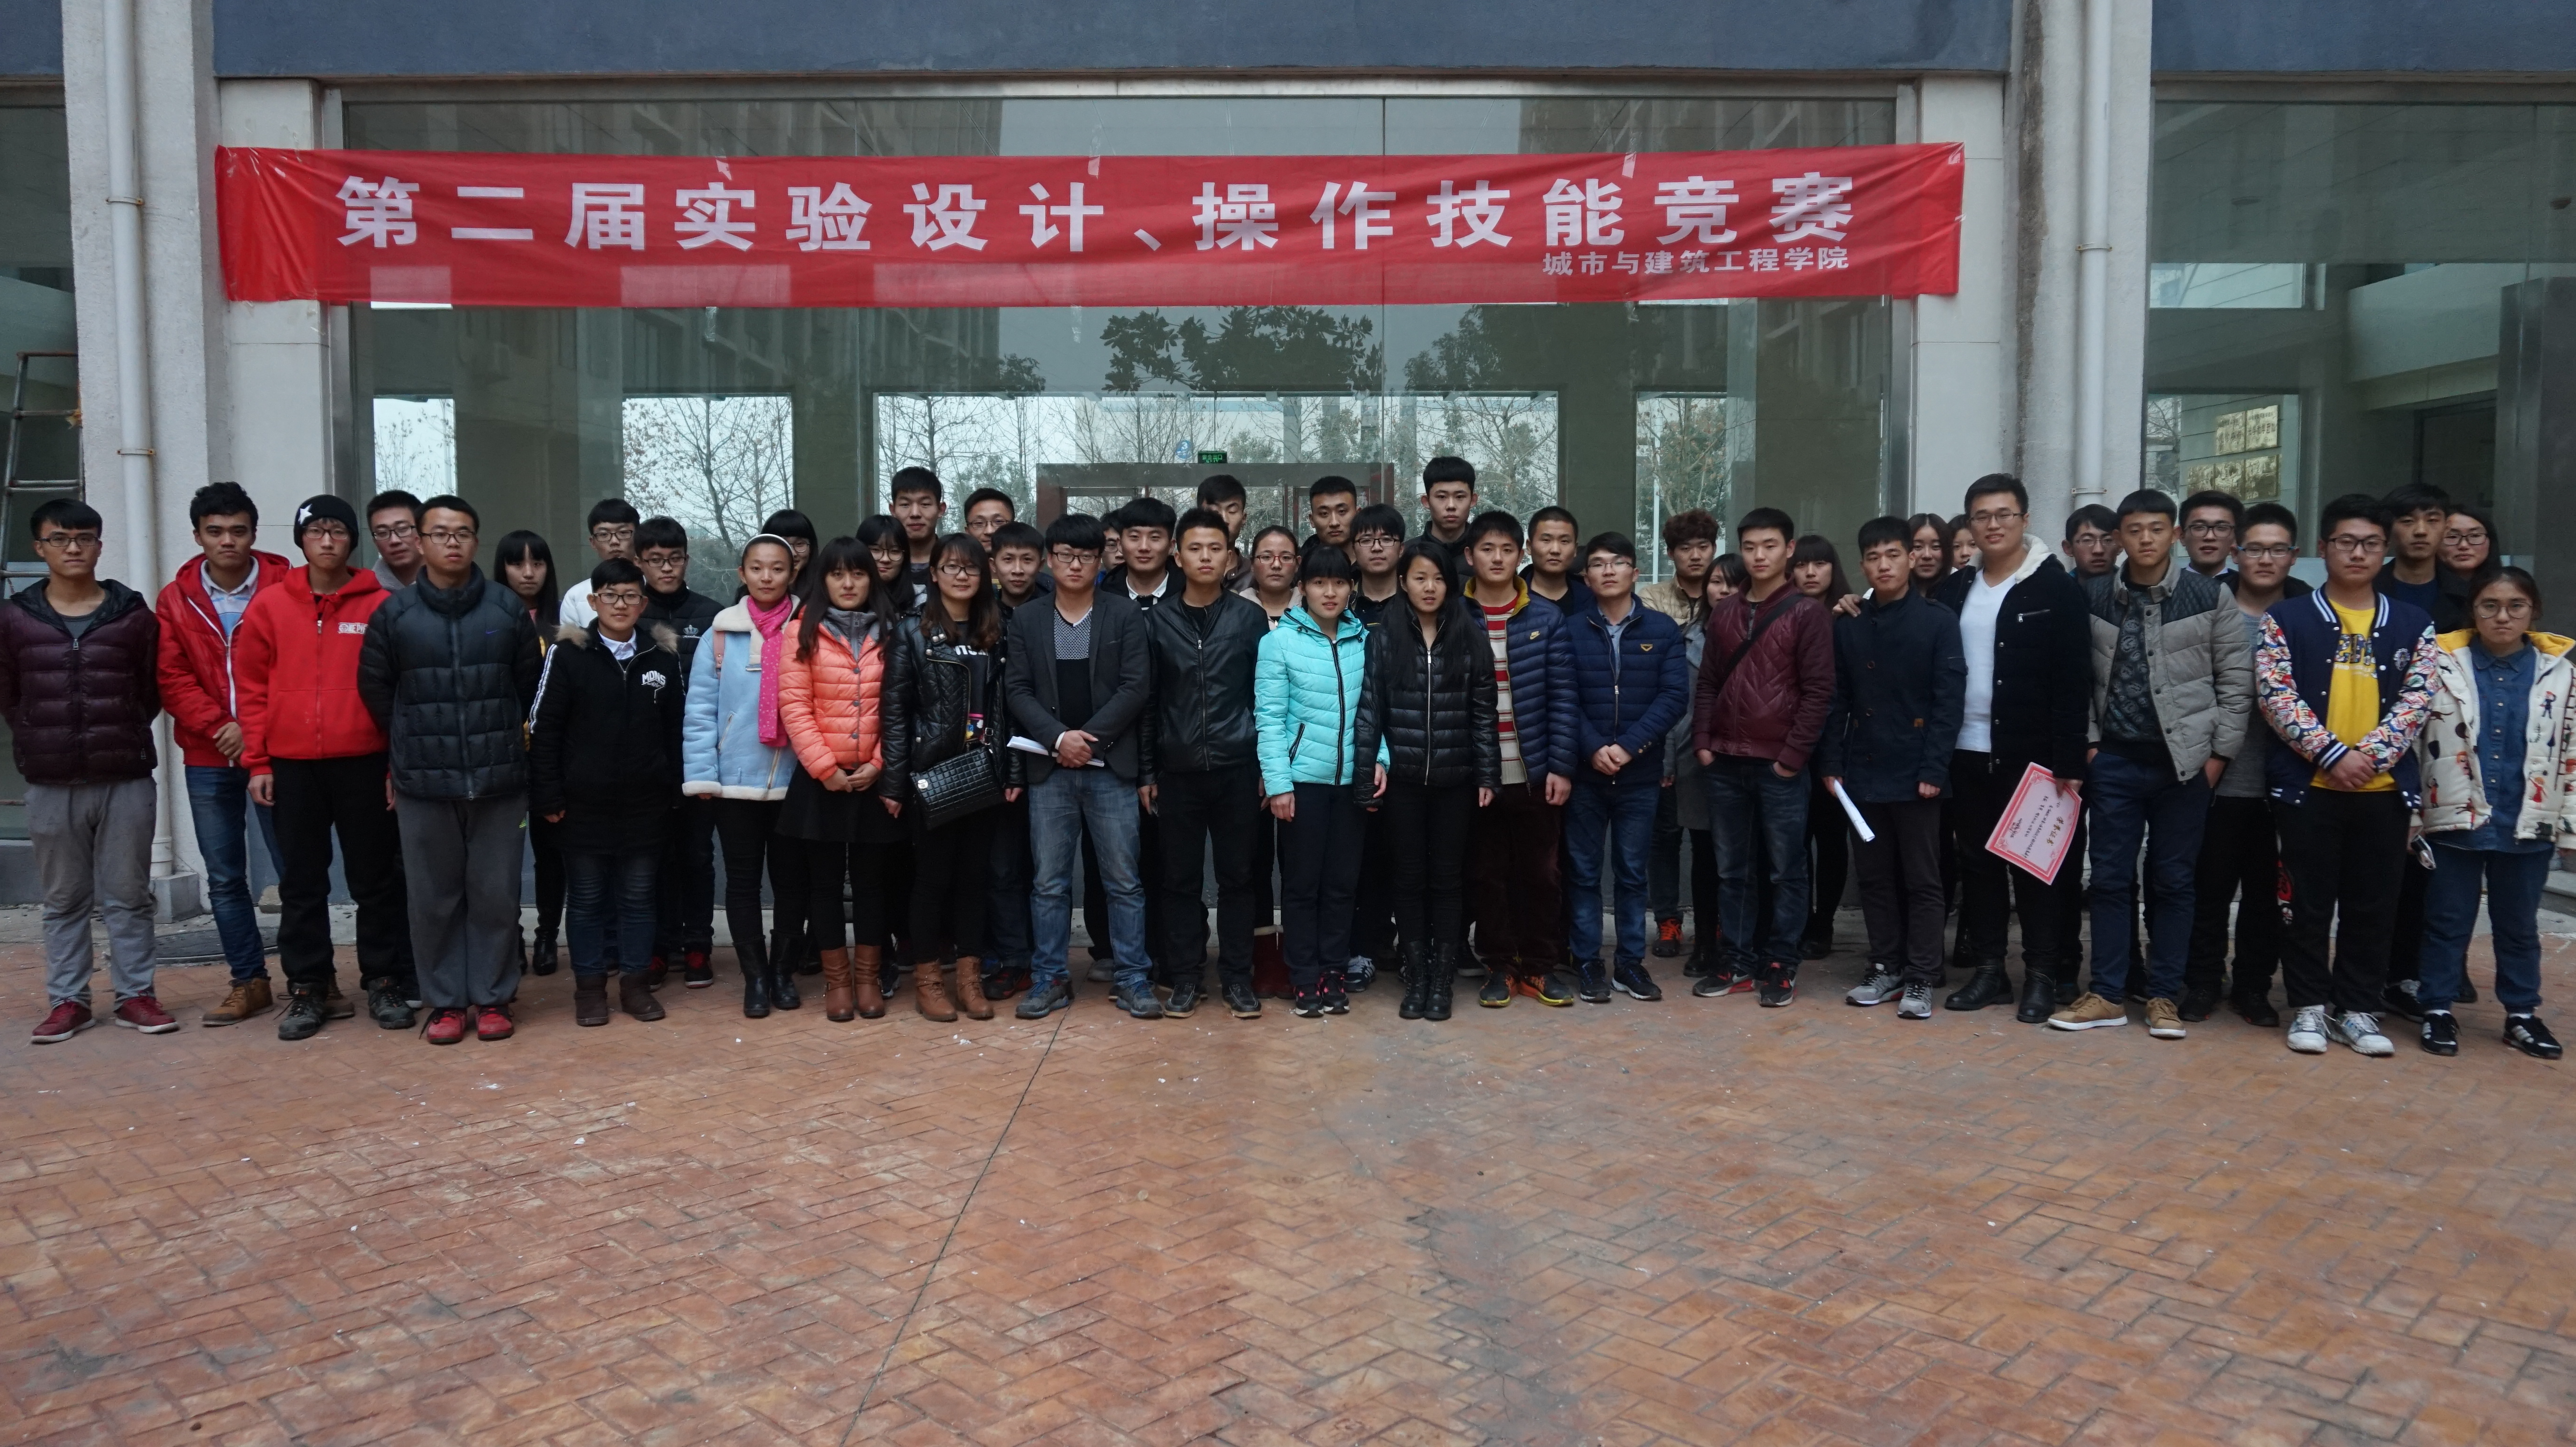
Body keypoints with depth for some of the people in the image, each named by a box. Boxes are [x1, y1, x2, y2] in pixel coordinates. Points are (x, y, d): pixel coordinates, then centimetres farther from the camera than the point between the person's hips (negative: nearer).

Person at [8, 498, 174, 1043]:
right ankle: (68, 1001, 18)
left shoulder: (134, 615, 2)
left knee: (128, 897, 6)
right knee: (64, 901, 9)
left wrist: (121, 738, 2)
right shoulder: (15, 618, 3)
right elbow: (8, 697, 9)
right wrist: (41, 744, 5)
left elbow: (152, 691, 6)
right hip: (51, 786, 1)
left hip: (127, 780, -1)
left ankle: (135, 995, 15)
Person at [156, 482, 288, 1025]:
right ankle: (249, 982, 18)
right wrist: (219, 726, -11)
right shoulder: (176, 600, 7)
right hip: (208, 761, 4)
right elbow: (172, 678, 2)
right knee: (224, 879, 9)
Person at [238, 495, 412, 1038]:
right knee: (302, 882, 9)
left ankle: (384, 982, 16)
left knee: (376, 879, 5)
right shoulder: (271, 605, 5)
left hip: (364, 763, -1)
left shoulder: (380, 606, 1)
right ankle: (307, 989, 18)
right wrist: (258, 762, 1)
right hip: (293, 766, 2)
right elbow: (253, 687, 6)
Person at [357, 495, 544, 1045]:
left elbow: (531, 685, 10)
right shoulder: (393, 615, 2)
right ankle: (445, 1001, 17)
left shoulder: (509, 609, 2)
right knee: (433, 897, 6)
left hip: (499, 779, 0)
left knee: (496, 895, 5)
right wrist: (416, 744, 13)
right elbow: (375, 691, 10)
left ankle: (493, 997, 17)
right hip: (422, 784, 0)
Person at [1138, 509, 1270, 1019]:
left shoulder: (1250, 617, 1)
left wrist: (1267, 766, -1)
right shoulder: (1158, 621, 4)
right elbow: (1148, 702, 6)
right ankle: (1186, 978, 17)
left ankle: (1236, 977, 16)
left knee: (1236, 876, 6)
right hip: (1177, 771, 1)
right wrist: (1147, 772, 3)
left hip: (1236, 769, -1)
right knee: (1180, 879, 7)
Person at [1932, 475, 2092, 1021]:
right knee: (1977, 863, 10)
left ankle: (2044, 975, 11)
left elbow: (2073, 682, -9)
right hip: (1967, 752, 5)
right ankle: (1988, 969, 19)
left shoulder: (2056, 588, -4)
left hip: (2031, 754, -5)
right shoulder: (1953, 589, 10)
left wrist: (2068, 759, -15)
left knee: (2035, 865, 2)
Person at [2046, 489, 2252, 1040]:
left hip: (2183, 761, -2)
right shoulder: (2096, 597, 4)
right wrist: (2087, 741, 1)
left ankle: (2164, 996, 15)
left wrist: (2220, 751, -4)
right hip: (2115, 760, 2)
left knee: (2173, 881, 5)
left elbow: (2236, 677, 0)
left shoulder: (2208, 594, -2)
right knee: (2111, 877, 5)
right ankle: (2108, 994, 13)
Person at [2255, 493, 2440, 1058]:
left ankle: (2357, 1008, 19)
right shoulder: (2287, 619, 1)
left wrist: (2370, 755, -14)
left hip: (2385, 788, 2)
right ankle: (2309, 1006, 15)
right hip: (2307, 784, -2)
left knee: (2374, 904, 8)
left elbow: (2417, 701, 1)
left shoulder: (2413, 624, 9)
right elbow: (2275, 696, -8)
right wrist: (2332, 754, -16)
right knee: (2308, 901, 4)